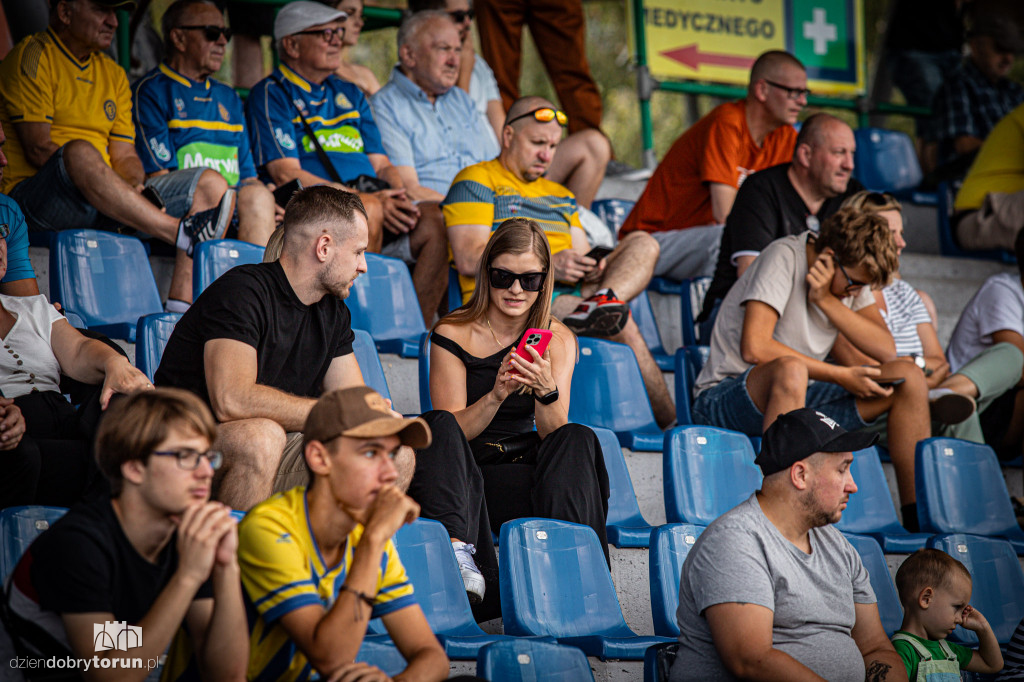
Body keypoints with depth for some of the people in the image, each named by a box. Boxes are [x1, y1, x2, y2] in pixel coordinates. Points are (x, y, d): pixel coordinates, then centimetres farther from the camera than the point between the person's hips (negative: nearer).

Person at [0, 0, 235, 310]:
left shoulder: (113, 74, 21)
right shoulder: (32, 58, -2)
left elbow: (124, 155, 13)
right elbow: (38, 149, -13)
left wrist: (138, 188, -9)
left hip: (99, 206, 7)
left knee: (211, 184, -6)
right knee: (80, 151, -39)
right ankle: (183, 233, -38)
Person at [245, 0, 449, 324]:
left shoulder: (349, 95, 26)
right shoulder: (271, 95, 5)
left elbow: (381, 165, 22)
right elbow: (287, 175, -8)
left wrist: (398, 197, -4)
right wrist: (365, 199, -16)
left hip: (378, 204, 6)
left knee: (437, 220, -21)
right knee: (368, 211, -37)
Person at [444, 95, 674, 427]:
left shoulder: (561, 196, 30)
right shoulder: (475, 182, 5)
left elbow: (581, 255, 23)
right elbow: (469, 260, -9)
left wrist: (592, 269, -6)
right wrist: (548, 266, -18)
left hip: (570, 293, 7)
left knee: (643, 244, -13)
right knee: (622, 324, -27)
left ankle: (604, 301, -43)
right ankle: (667, 420, -29)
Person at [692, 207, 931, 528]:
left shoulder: (851, 273, 6)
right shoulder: (785, 257, -15)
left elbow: (886, 350, -3)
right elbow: (755, 348, -26)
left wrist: (827, 300, -15)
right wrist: (840, 376, -21)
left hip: (798, 400, 7)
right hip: (723, 400, -7)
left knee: (907, 376, -5)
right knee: (790, 370, -41)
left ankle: (918, 515, -6)